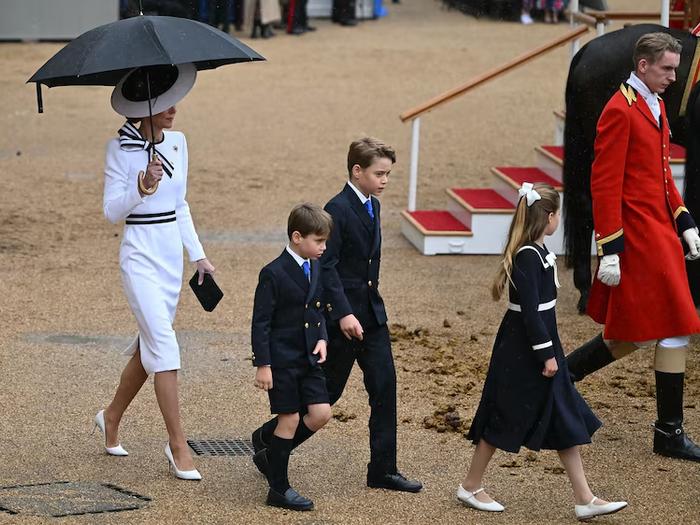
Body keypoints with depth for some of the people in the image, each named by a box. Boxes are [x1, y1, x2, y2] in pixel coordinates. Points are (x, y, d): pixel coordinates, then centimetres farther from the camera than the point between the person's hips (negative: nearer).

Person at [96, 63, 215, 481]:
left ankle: (111, 417, 36)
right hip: (140, 256, -7)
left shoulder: (178, 142, 8)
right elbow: (112, 211, -12)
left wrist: (198, 255, 16)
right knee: (165, 346, -11)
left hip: (172, 255, 7)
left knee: (151, 345, 15)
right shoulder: (121, 147, -11)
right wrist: (142, 187, -29)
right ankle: (178, 445, -6)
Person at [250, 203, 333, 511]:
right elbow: (261, 322, -14)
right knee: (289, 419, -2)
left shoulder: (315, 269, 8)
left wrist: (322, 338, 2)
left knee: (321, 414, 2)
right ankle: (279, 489, 10)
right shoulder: (274, 274, -15)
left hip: (309, 358, 7)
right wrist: (262, 365, -16)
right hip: (282, 360, -7)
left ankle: (271, 457, 22)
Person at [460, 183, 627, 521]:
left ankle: (584, 500, 9)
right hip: (523, 351, -10)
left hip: (539, 345, 10)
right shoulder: (527, 257, -20)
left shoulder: (537, 251, 10)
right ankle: (470, 487, 18)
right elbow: (530, 311, -23)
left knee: (567, 422, 8)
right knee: (505, 419, 2)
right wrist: (546, 354, -20)